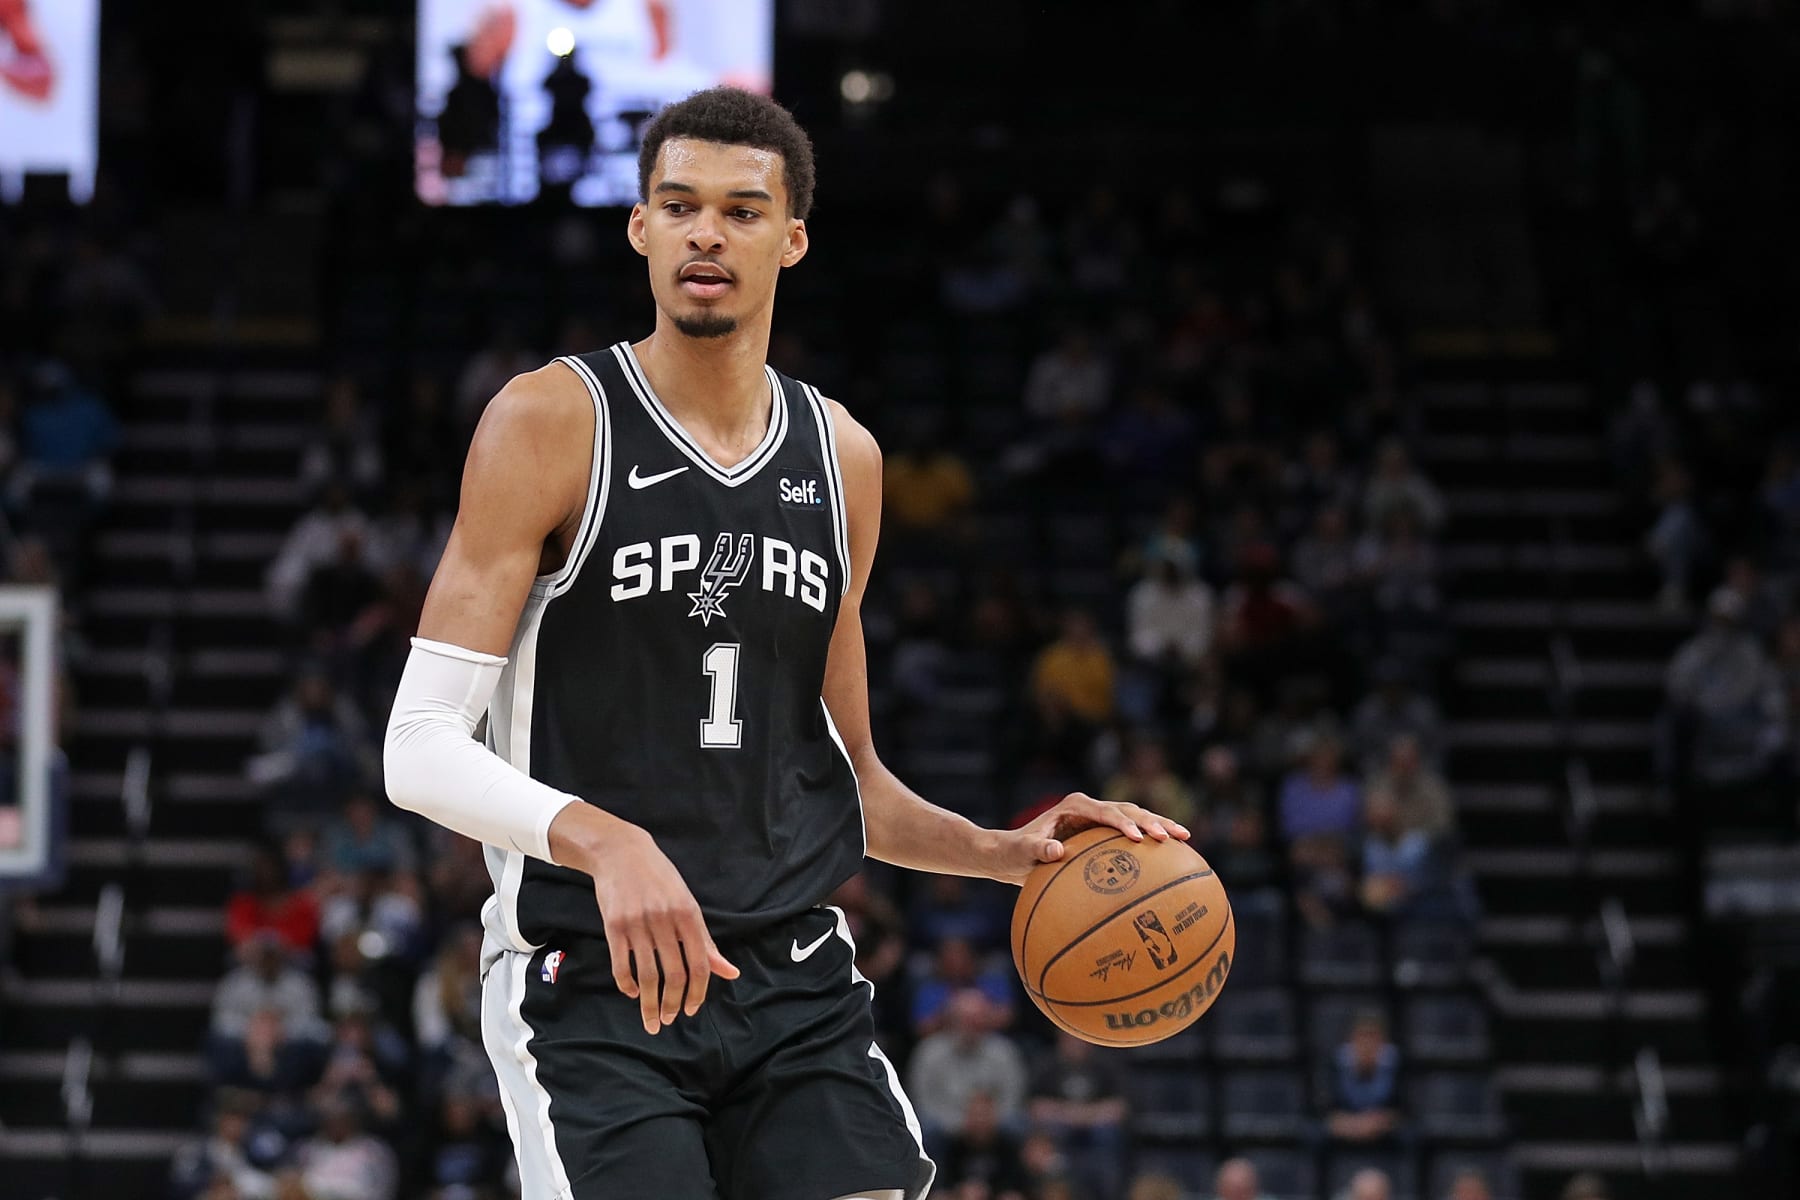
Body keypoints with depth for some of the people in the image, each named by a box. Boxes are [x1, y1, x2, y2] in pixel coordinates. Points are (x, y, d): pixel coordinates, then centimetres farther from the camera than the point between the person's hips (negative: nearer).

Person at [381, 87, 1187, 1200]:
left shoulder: (843, 459, 12)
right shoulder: (551, 422, -5)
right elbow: (422, 749, -11)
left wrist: (1010, 851, 6)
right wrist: (607, 843, -27)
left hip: (798, 983, 5)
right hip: (597, 984, -5)